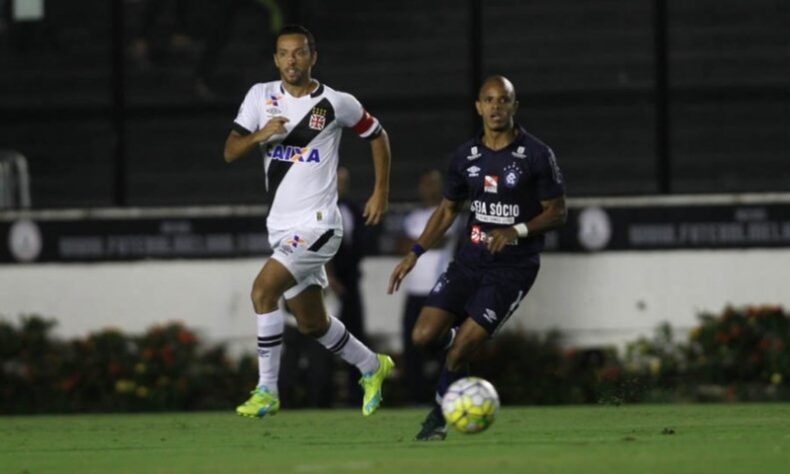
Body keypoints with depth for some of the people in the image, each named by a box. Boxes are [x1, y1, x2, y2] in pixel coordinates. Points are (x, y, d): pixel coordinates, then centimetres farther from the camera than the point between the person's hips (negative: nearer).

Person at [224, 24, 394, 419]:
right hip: (281, 227, 6)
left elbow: (377, 135, 10)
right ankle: (372, 367, 41)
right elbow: (230, 152, -2)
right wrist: (259, 135, -22)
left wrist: (381, 192, 7)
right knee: (311, 324, 16)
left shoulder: (336, 104, -6)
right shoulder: (261, 96, 3)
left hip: (316, 224, -6)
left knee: (263, 289, -24)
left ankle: (266, 391, -17)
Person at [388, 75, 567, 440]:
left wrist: (517, 231, -22)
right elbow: (447, 210, 16)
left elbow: (557, 213, -5)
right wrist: (414, 254, 9)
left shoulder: (537, 156, -8)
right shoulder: (466, 156, 5)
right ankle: (461, 335, 26)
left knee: (459, 351, -13)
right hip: (471, 259, 5)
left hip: (514, 266, -5)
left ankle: (438, 417, 11)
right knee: (423, 336, -10)